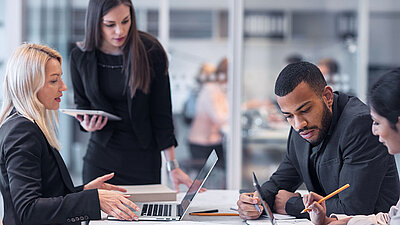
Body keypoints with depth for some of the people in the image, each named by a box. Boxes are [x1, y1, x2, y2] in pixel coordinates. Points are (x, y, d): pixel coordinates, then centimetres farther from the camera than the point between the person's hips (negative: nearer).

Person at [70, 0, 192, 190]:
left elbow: (161, 112, -7)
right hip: (100, 156, 2)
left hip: (144, 159, -2)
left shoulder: (151, 52, -11)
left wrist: (173, 166, -8)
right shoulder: (80, 57, -5)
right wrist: (86, 123, -13)